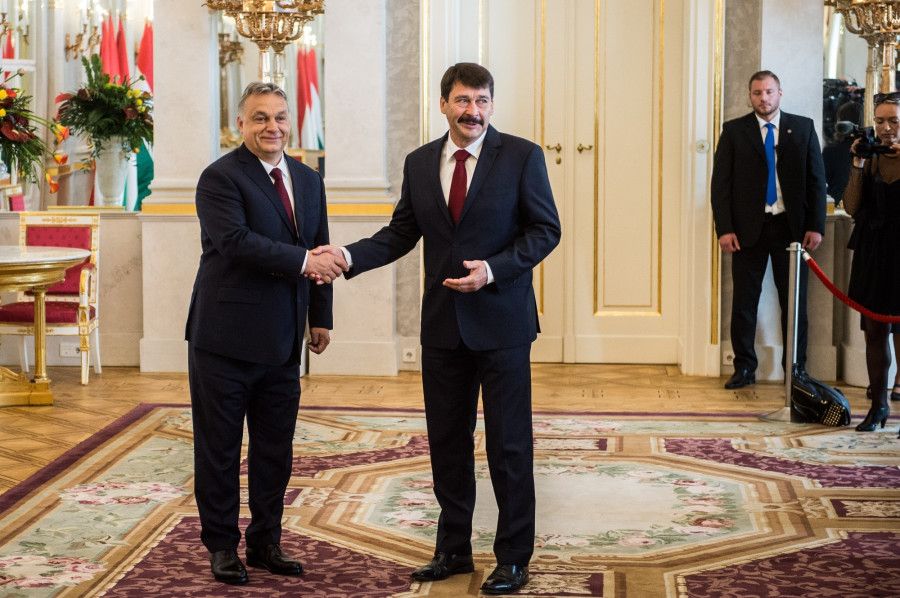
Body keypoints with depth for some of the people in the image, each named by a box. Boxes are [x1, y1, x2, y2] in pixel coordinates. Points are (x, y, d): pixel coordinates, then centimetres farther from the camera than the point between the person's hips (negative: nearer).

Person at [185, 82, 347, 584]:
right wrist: (302, 262, -26)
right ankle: (222, 546, 16)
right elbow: (235, 240, -23)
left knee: (275, 448, 12)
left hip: (283, 341, 6)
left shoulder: (309, 181, 13)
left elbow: (320, 253, 17)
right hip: (226, 336, -6)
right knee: (220, 448, 4)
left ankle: (266, 542, 24)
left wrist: (321, 317, 12)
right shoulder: (221, 177, -9)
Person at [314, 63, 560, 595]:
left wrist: (493, 269, -17)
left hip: (500, 321, -4)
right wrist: (348, 257, -7)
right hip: (444, 325, 4)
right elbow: (401, 234, 9)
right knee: (447, 441, 11)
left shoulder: (521, 156, -4)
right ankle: (454, 549, 25)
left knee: (509, 444, 2)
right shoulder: (420, 163, 8)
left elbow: (545, 229, -5)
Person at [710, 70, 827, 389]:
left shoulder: (803, 128, 7)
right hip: (748, 228, 0)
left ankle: (795, 370, 14)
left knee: (794, 302, 5)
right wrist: (724, 229, -7)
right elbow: (720, 183, 2)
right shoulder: (734, 131, 4)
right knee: (744, 302, 3)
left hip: (791, 226, 1)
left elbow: (816, 180, 6)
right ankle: (744, 368, 13)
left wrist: (816, 226, -3)